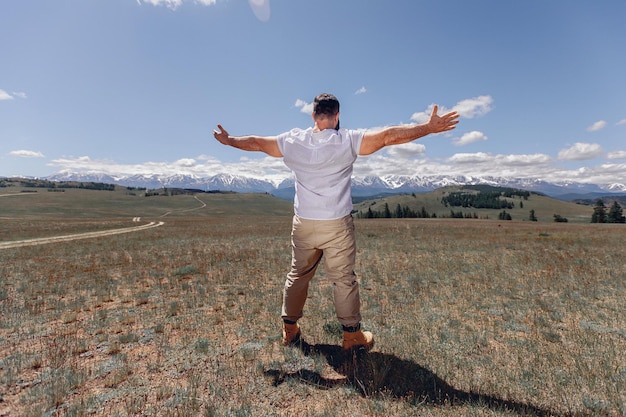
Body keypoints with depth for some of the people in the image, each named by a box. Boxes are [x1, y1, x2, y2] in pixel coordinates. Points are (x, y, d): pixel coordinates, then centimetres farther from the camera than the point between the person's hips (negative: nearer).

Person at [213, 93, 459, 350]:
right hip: (337, 225, -3)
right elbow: (388, 136, -13)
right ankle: (352, 335, 21)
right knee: (344, 280, 9)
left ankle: (289, 329, 31)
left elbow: (256, 142, 11)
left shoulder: (293, 140, 0)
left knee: (297, 276, 17)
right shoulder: (347, 141, -10)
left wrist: (228, 140, 28)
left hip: (303, 224, 3)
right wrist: (429, 128, -7)